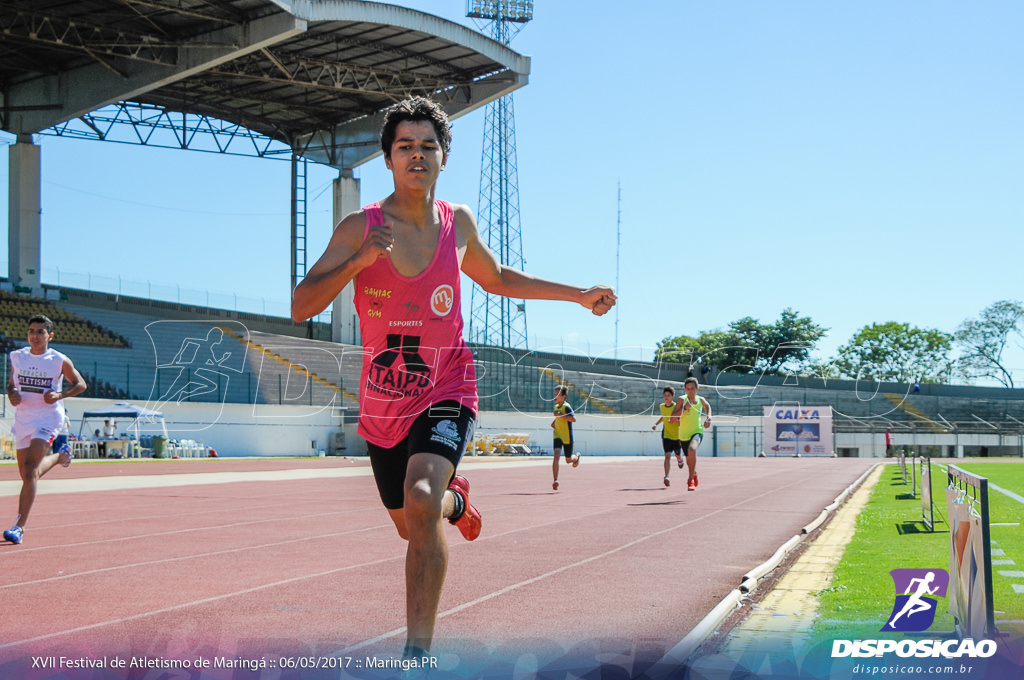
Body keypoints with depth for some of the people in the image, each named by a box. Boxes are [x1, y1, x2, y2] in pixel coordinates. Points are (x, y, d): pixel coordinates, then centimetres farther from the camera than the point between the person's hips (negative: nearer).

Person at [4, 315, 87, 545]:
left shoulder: (60, 361, -5)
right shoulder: (17, 357, 4)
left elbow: (80, 384, 4)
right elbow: (11, 383, 16)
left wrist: (59, 395, -13)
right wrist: (12, 394, -7)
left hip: (48, 419, -5)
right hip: (22, 419, 5)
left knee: (30, 470, -19)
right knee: (27, 474, 13)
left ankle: (19, 527, -17)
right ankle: (59, 456, 47)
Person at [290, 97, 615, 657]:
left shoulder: (458, 223, -1)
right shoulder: (360, 228, -9)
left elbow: (497, 279, 20)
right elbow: (299, 307, -13)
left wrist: (580, 295, 19)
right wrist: (358, 261, -28)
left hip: (446, 391, -1)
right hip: (382, 400, 1)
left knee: (420, 500, -28)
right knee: (410, 525, 19)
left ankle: (418, 648, -22)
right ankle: (455, 501, 56)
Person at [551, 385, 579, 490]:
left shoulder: (566, 407, -16)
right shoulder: (556, 406, 8)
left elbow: (573, 419, -31)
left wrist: (560, 415, -32)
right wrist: (555, 422, 11)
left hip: (567, 437, -4)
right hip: (557, 436, 4)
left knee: (568, 460, 12)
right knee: (556, 456, -18)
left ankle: (577, 456, 50)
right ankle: (555, 481, -23)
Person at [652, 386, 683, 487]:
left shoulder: (677, 406, -14)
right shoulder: (661, 406, 1)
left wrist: (677, 420, -32)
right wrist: (656, 424, 14)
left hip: (677, 435, -1)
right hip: (666, 435, 1)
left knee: (677, 455, 16)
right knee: (667, 455, -15)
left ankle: (680, 459, 54)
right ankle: (666, 477, -21)